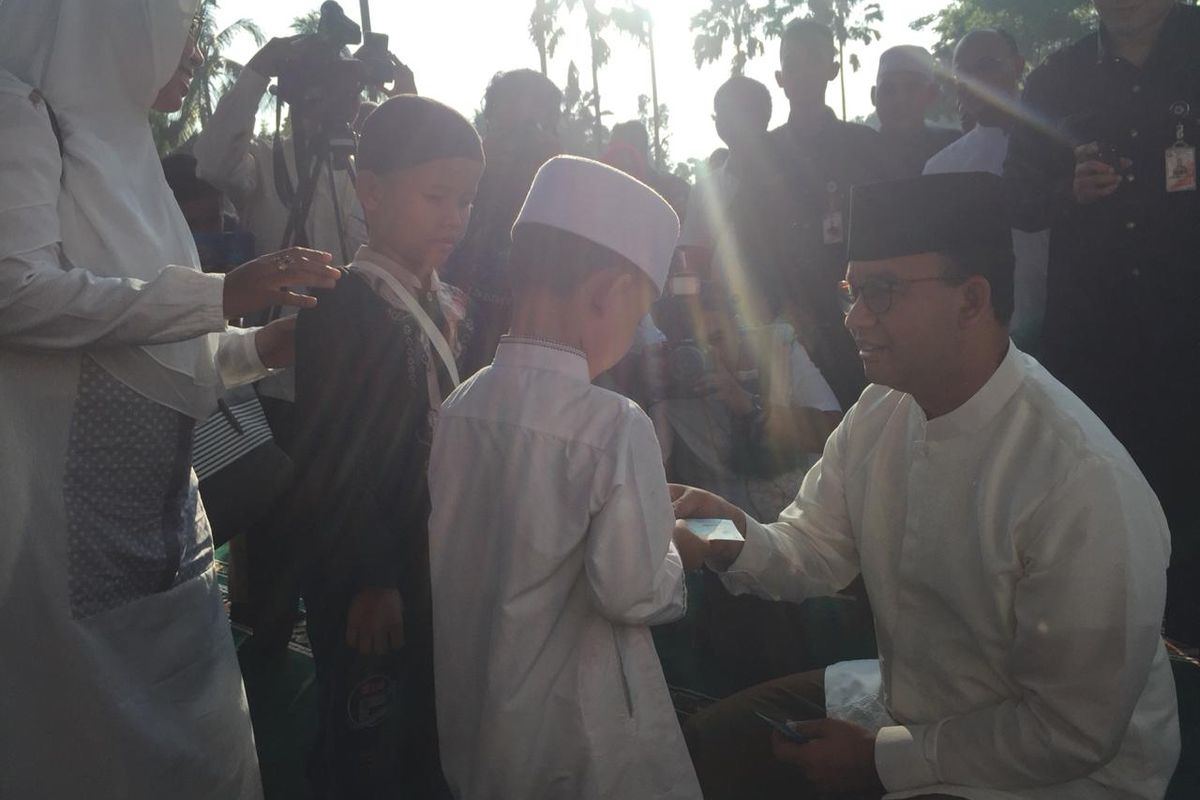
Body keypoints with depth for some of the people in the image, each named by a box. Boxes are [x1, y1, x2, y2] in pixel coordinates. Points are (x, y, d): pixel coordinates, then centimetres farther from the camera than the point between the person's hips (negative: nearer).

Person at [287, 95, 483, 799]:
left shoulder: (447, 307, 8)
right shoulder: (348, 310, -18)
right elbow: (334, 464, -21)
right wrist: (368, 581, -21)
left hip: (439, 567, 8)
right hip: (372, 580, -8)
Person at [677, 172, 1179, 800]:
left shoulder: (1082, 482, -29)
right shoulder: (879, 412, -7)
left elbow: (1075, 735, -22)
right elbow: (814, 556, 2)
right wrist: (741, 541, -20)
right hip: (904, 701, 7)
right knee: (706, 746, 4)